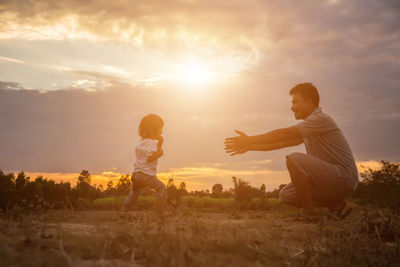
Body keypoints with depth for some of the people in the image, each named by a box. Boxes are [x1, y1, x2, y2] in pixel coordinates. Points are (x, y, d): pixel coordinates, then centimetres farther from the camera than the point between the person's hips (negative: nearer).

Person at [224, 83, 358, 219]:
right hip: (328, 177, 10)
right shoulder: (306, 129, 17)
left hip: (344, 178, -10)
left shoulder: (321, 119, -14)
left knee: (294, 159, -26)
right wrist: (249, 146, 6)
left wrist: (249, 140, -16)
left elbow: (284, 134, -20)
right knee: (285, 195, 6)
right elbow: (280, 143, 15)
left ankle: (308, 213, -17)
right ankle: (335, 204, 9)